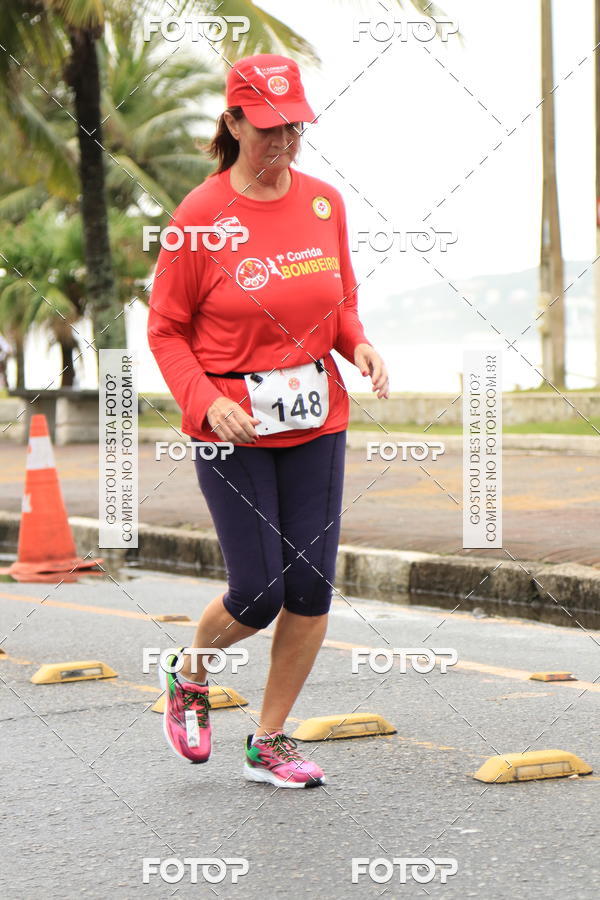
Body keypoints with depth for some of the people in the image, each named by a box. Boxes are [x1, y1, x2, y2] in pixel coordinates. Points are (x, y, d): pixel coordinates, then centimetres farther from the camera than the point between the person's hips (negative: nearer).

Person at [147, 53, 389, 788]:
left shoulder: (324, 203, 4)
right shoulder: (200, 216, -10)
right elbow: (166, 330, -3)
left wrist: (358, 345, -4)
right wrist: (205, 399, -18)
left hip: (317, 422, 4)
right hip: (232, 429, -4)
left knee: (312, 588, 1)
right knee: (258, 594, -5)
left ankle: (269, 741, 18)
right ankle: (188, 675, 28)